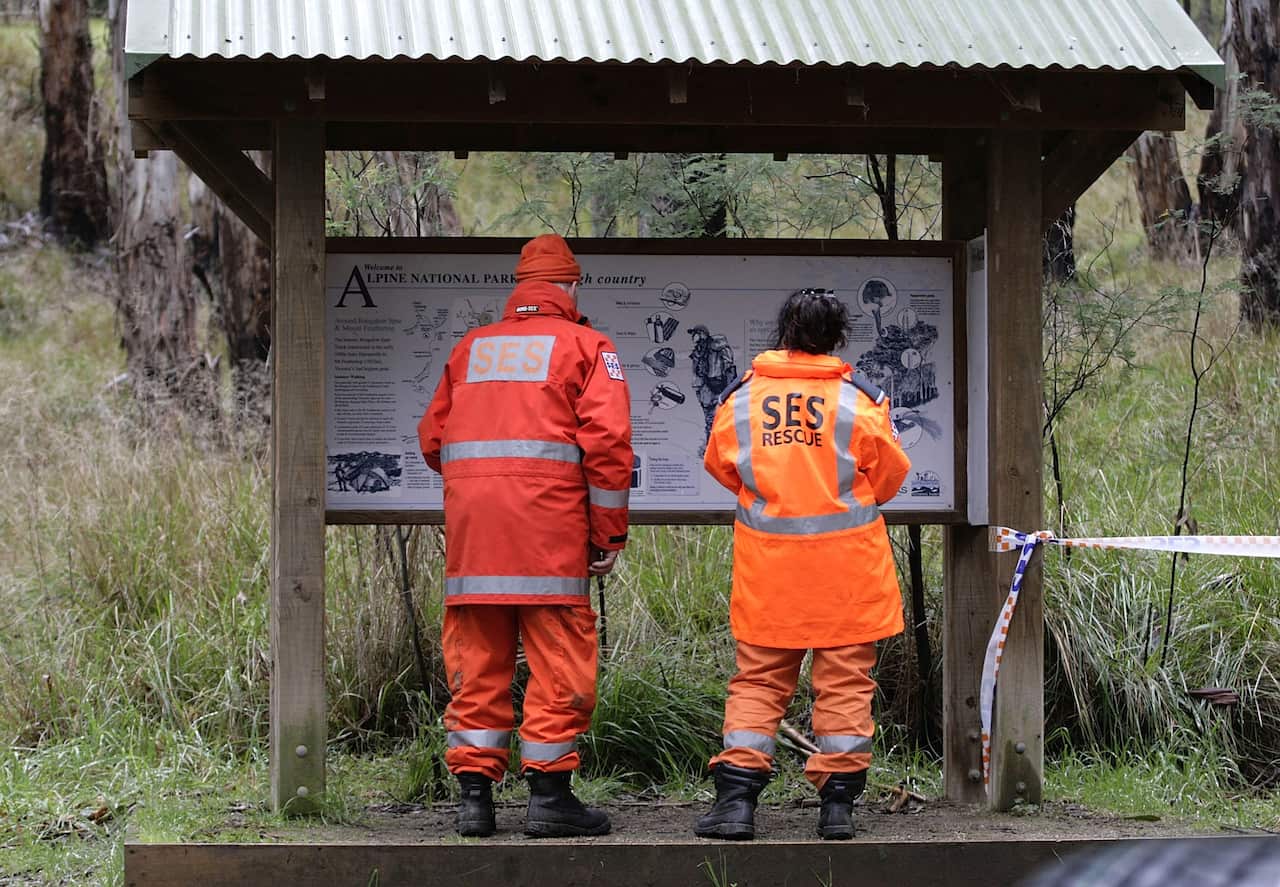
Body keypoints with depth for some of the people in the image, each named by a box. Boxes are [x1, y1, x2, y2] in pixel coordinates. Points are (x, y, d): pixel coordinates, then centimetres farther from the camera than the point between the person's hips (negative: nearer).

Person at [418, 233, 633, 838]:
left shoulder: (469, 348, 19)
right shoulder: (583, 345, 5)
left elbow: (432, 438, 17)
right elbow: (607, 440, -5)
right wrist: (609, 535, -1)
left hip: (469, 517, 4)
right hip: (549, 522, -4)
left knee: (476, 660, 7)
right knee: (557, 659, 0)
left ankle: (474, 794, 5)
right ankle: (548, 795, -1)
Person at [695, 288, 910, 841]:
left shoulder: (741, 398, 0)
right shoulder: (860, 399, -6)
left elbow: (720, 466, 13)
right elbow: (889, 476, 3)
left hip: (767, 567, 2)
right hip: (847, 566, -2)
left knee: (758, 678, 9)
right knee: (844, 680, 6)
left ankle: (736, 796, 0)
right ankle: (838, 803, 6)